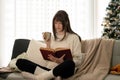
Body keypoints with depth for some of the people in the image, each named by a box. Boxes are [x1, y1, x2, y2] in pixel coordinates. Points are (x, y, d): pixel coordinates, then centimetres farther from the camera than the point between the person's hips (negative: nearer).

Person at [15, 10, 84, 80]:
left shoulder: (74, 37, 4)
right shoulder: (52, 38, 20)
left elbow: (78, 60, -4)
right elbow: (48, 58, 15)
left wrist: (62, 61, -19)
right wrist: (48, 44, 3)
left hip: (65, 70, -4)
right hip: (51, 68, 4)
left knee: (69, 63, -42)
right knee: (20, 62, -13)